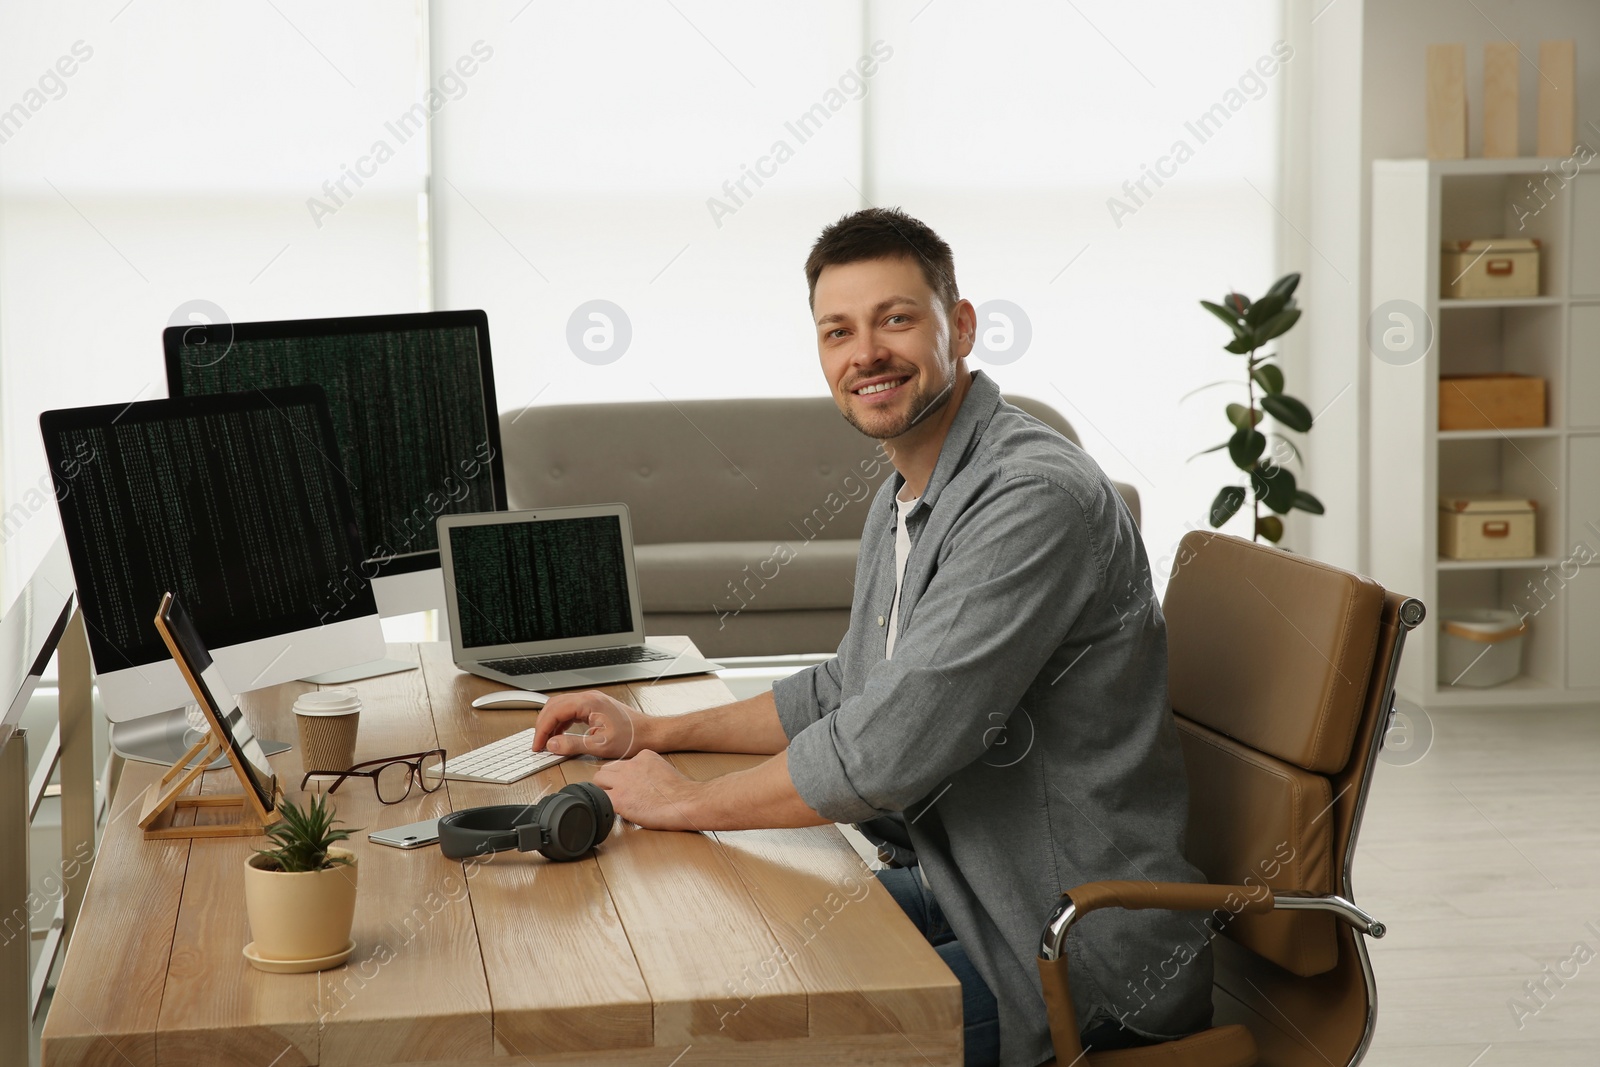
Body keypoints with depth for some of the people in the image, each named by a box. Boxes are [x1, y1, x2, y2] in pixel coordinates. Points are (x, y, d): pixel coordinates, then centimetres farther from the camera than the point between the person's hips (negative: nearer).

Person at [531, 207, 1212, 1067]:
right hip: (973, 892, 9)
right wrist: (653, 732, 13)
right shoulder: (903, 498, 10)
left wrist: (687, 802, -15)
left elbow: (892, 748, -28)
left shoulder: (1033, 498, -24)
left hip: (1088, 959, -9)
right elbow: (848, 691, 23)